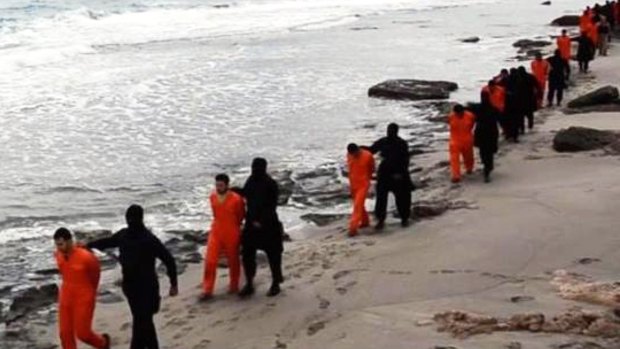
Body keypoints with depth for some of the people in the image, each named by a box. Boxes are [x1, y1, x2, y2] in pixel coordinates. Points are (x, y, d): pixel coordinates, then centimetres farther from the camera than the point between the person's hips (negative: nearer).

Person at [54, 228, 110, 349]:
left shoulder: (85, 257, -24)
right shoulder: (58, 254, -7)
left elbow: (96, 271, -3)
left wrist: (91, 290, 12)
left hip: (84, 299, -5)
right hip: (66, 298, 6)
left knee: (82, 333, -2)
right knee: (65, 334, 4)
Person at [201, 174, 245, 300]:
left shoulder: (236, 199, -17)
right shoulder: (212, 197, -2)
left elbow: (241, 215, -1)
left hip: (232, 234, -4)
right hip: (215, 233, 4)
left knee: (233, 260, 13)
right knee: (210, 261, -3)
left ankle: (234, 286, 33)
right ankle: (207, 290, 3)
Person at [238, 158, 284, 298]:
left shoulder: (270, 184, -15)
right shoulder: (251, 181, 4)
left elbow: (271, 207, -16)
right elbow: (245, 193, 23)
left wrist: (261, 222, -21)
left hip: (268, 225, -6)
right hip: (251, 223, 6)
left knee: (273, 255, 7)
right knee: (247, 254, 5)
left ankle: (275, 284, 21)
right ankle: (249, 285, 16)